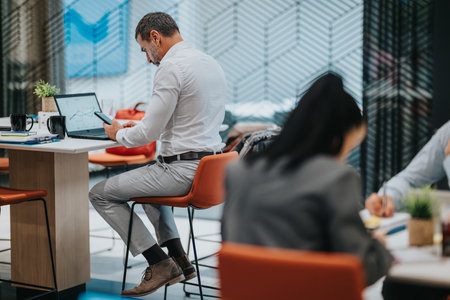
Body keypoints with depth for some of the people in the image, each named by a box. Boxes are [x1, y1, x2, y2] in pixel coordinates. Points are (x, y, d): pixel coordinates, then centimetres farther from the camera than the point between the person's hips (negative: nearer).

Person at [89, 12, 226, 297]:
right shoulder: (211, 63, 13)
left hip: (182, 169, -10)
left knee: (100, 193, 2)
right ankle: (178, 258, 27)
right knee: (150, 175, 37)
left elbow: (150, 132, -16)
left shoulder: (171, 67, -16)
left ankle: (159, 263, 0)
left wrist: (119, 134, 4)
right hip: (210, 166, 10)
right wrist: (138, 127, 22)